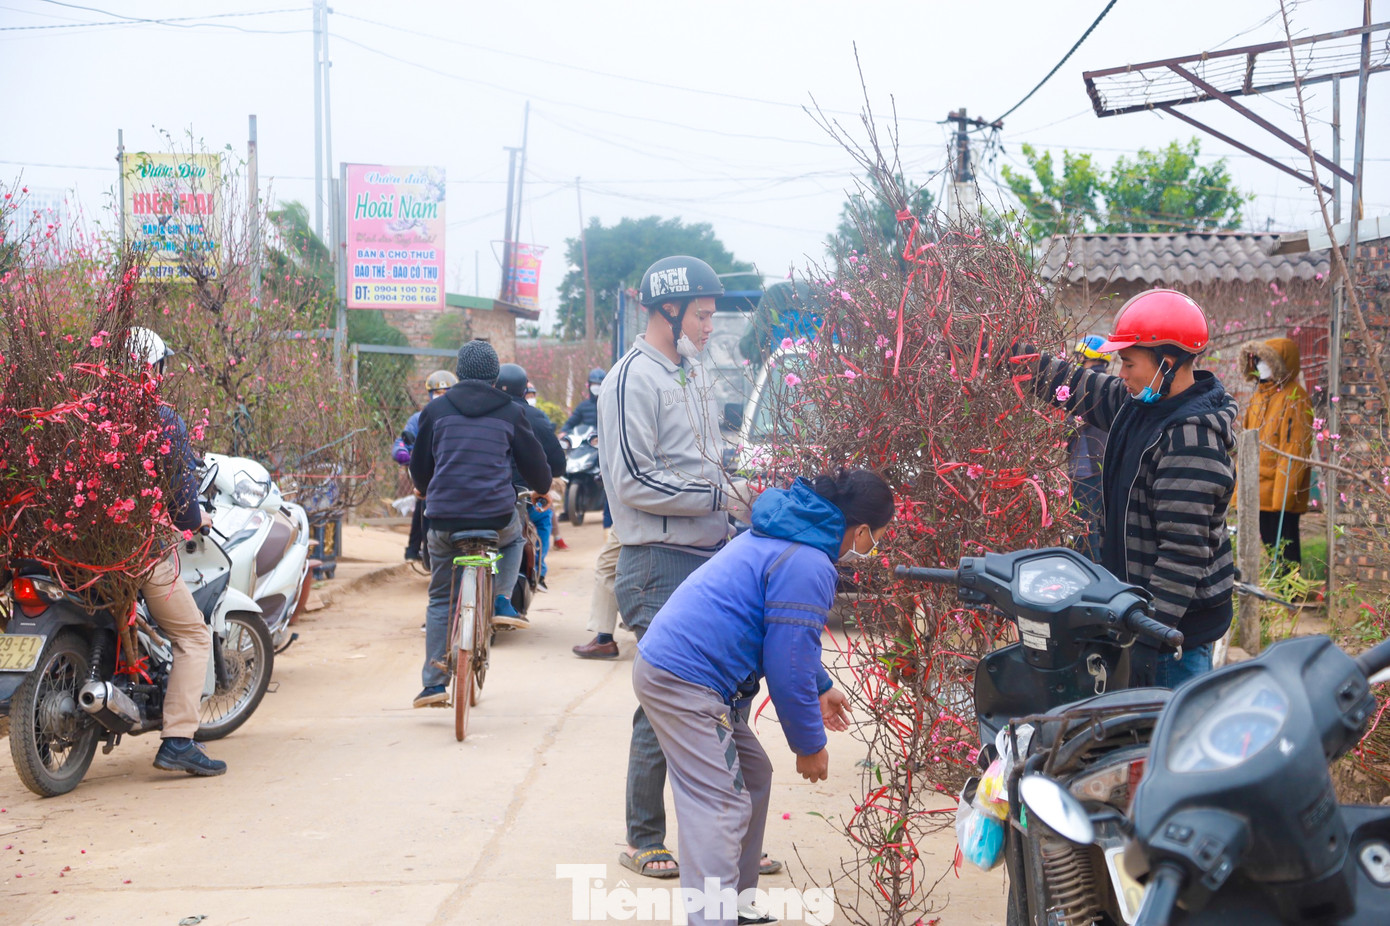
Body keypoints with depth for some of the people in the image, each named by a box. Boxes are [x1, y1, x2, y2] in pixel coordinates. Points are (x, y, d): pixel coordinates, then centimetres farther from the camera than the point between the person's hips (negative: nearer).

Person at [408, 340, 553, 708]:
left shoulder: (436, 409, 8)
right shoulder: (511, 412, 6)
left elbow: (419, 466, 17)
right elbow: (535, 465, 14)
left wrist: (426, 492, 40)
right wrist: (543, 489, 37)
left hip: (444, 519, 1)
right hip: (497, 517, -1)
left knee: (440, 600, 14)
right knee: (514, 538, 36)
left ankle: (434, 682, 11)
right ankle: (500, 599, 15)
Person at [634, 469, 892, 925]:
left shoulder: (781, 534, 15)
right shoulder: (809, 567, -17)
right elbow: (789, 663, -15)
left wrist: (821, 687, 36)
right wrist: (810, 744, -2)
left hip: (668, 662, 11)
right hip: (684, 683, -11)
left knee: (752, 777, 17)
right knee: (720, 808, -12)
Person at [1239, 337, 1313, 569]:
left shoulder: (1294, 398, -9)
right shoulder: (1258, 397, 16)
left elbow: (1295, 449, -15)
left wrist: (1284, 492, -19)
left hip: (1278, 495, -8)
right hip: (1255, 493, 8)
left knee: (1283, 550, -3)